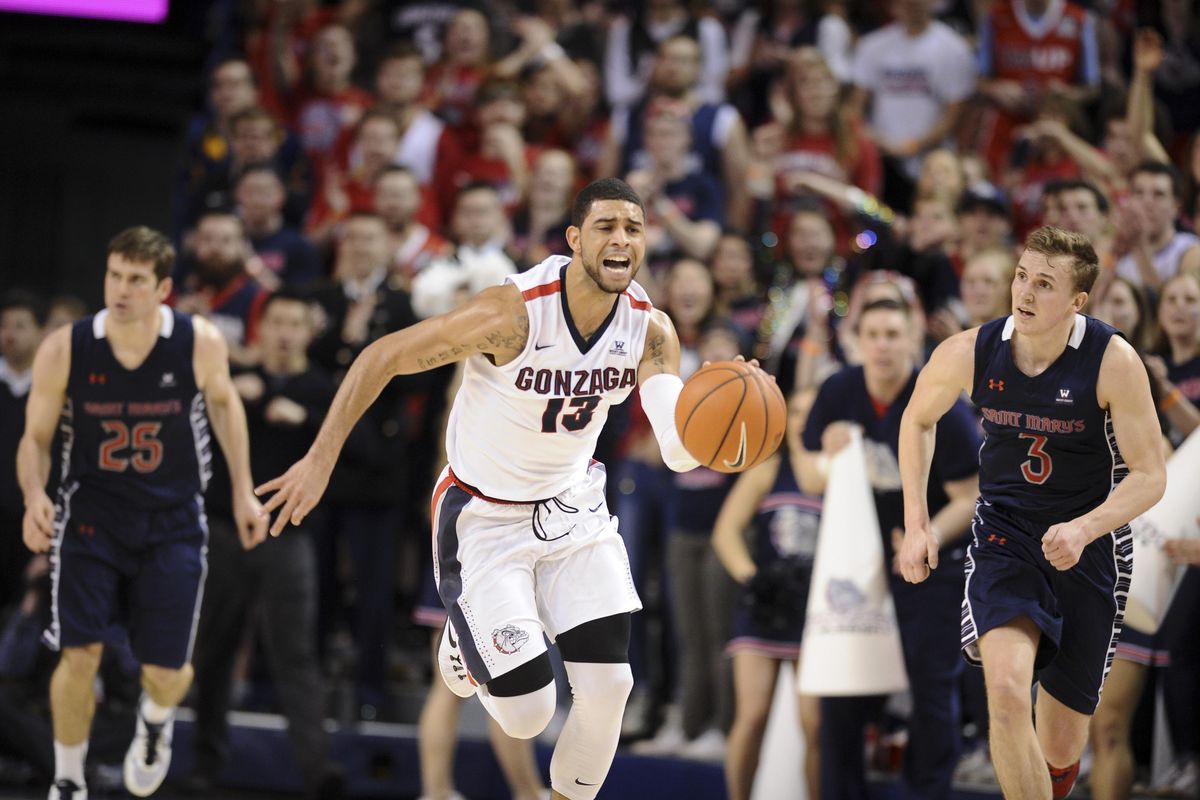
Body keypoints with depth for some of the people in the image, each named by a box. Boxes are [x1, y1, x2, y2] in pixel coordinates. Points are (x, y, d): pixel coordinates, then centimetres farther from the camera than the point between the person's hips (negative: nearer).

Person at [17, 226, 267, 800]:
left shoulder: (201, 345, -13)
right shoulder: (64, 351, -13)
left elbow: (223, 401, 9)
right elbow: (35, 437, -1)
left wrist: (243, 491, 10)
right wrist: (34, 498, -20)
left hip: (172, 521, 0)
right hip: (91, 512, 0)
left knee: (166, 672, -1)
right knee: (80, 655, -12)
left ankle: (155, 718, 38)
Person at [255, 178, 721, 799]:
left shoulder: (649, 329, -13)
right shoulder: (514, 312, -28)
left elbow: (679, 451, -22)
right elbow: (383, 356, -21)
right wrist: (321, 458, -23)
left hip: (573, 508, 4)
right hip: (485, 516, -4)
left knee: (608, 686, -9)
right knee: (526, 714, -6)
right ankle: (466, 640, 29)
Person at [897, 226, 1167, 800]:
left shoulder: (1114, 362, -19)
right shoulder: (969, 354, -12)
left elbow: (1150, 476, -14)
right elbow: (918, 419, 10)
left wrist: (1082, 530, -32)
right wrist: (916, 524, 3)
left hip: (1090, 550, -1)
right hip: (1003, 538, 1)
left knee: (1061, 745, 9)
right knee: (1007, 690, -28)